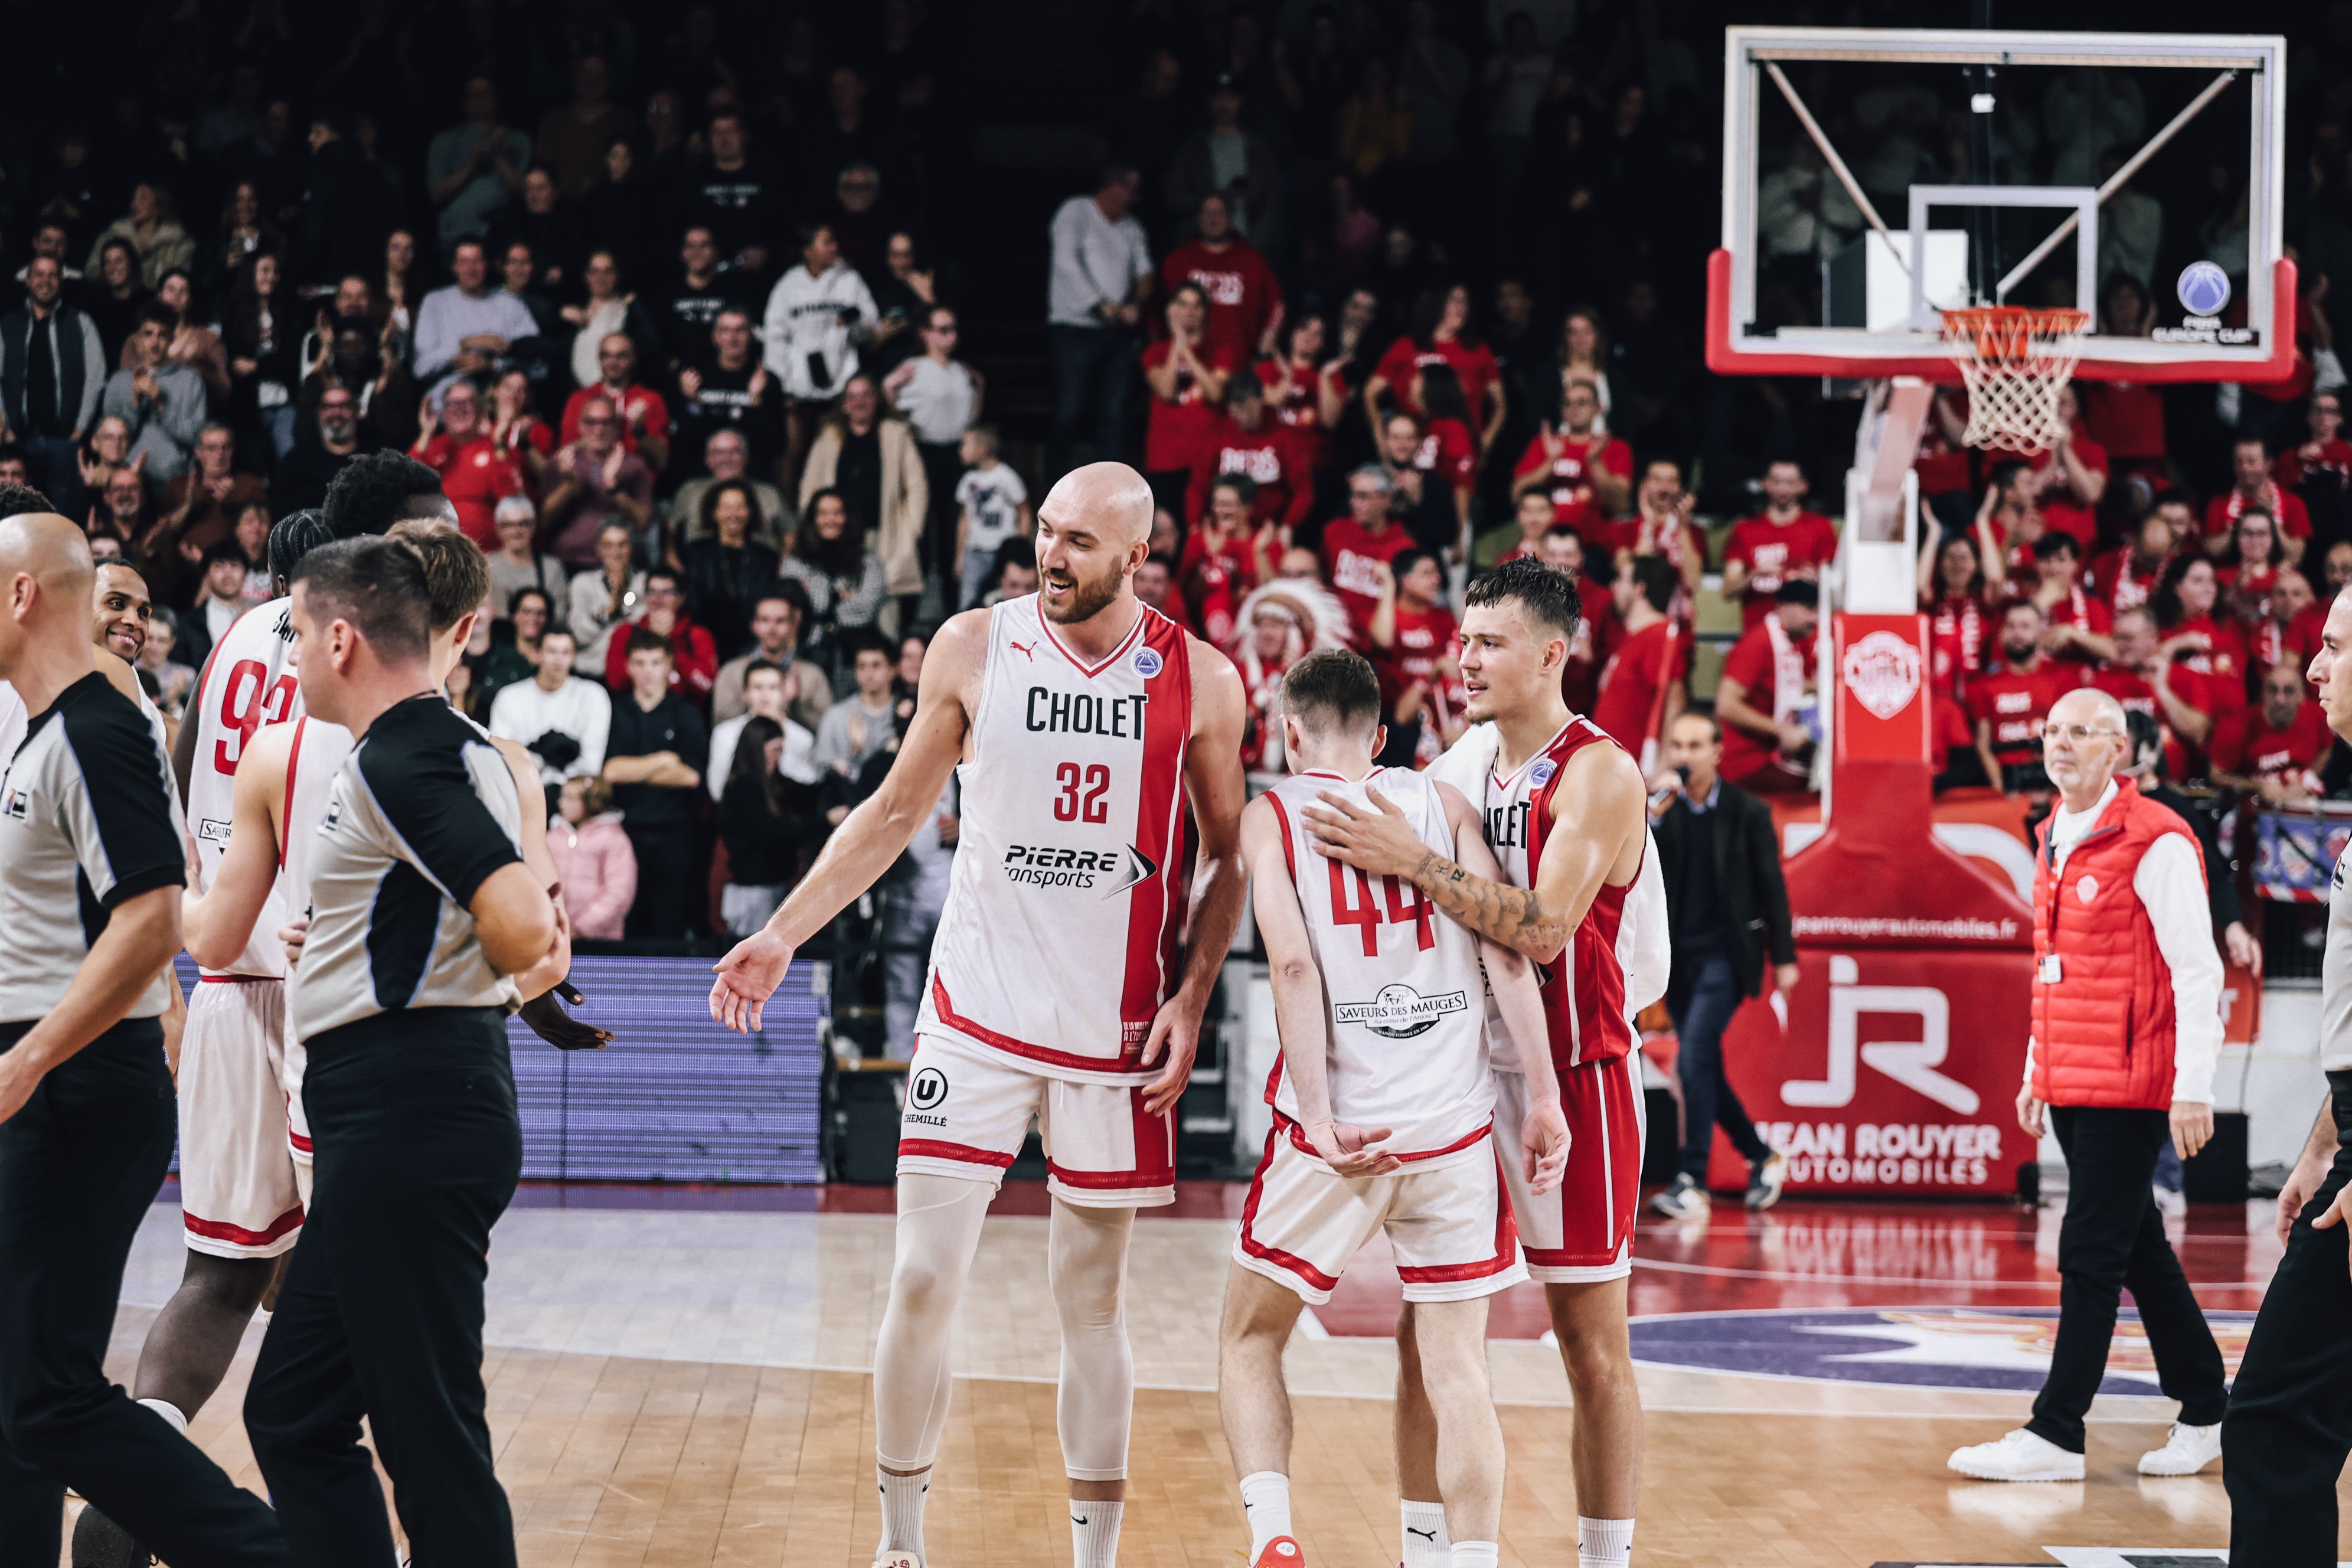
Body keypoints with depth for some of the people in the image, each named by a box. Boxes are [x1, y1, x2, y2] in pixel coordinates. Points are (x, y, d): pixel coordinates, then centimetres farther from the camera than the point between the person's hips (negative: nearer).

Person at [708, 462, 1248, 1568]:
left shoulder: (1199, 682, -4)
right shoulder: (974, 648, -3)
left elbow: (1224, 856, 7)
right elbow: (899, 810, 8)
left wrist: (1191, 999, -4)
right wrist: (785, 933, 3)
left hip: (1116, 1027, 0)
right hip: (977, 1011, 0)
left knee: (1090, 1298, 6)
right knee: (923, 1281, -3)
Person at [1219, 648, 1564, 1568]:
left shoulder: (1273, 814, 5)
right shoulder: (1443, 802, 12)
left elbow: (1295, 965, -10)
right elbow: (1505, 947, 0)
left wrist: (1320, 1123, -16)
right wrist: (1542, 1094, -1)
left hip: (1342, 1125, -2)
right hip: (1456, 1118, 2)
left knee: (1250, 1338, 14)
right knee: (1450, 1365, 7)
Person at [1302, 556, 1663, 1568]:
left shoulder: (1598, 773, -12)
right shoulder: (1461, 763, 9)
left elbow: (1543, 929, -24)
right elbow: (1420, 911, 21)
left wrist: (1413, 864, -28)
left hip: (1571, 1075, -6)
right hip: (1461, 1065, 6)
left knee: (1591, 1344, 1)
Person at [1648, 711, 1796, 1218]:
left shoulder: (1748, 812, -1)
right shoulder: (1658, 810, 4)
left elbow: (1771, 886, 2)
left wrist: (1784, 957, 0)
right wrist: (1654, 812, -19)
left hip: (1725, 953, -4)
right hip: (1678, 956, 4)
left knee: (1694, 1057, -18)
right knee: (1703, 1070, 9)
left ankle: (1692, 1182, -18)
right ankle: (1762, 1157, 28)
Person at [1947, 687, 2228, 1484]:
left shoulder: (2156, 842, -12)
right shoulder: (2055, 840, 14)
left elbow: (2197, 971, -14)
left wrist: (2193, 1089, -18)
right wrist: (2037, 1071, 22)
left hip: (2128, 1089, -8)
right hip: (2070, 1085, 8)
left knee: (2091, 1255, -6)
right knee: (2139, 1249, 13)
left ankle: (2056, 1437, -3)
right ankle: (2205, 1413, 22)